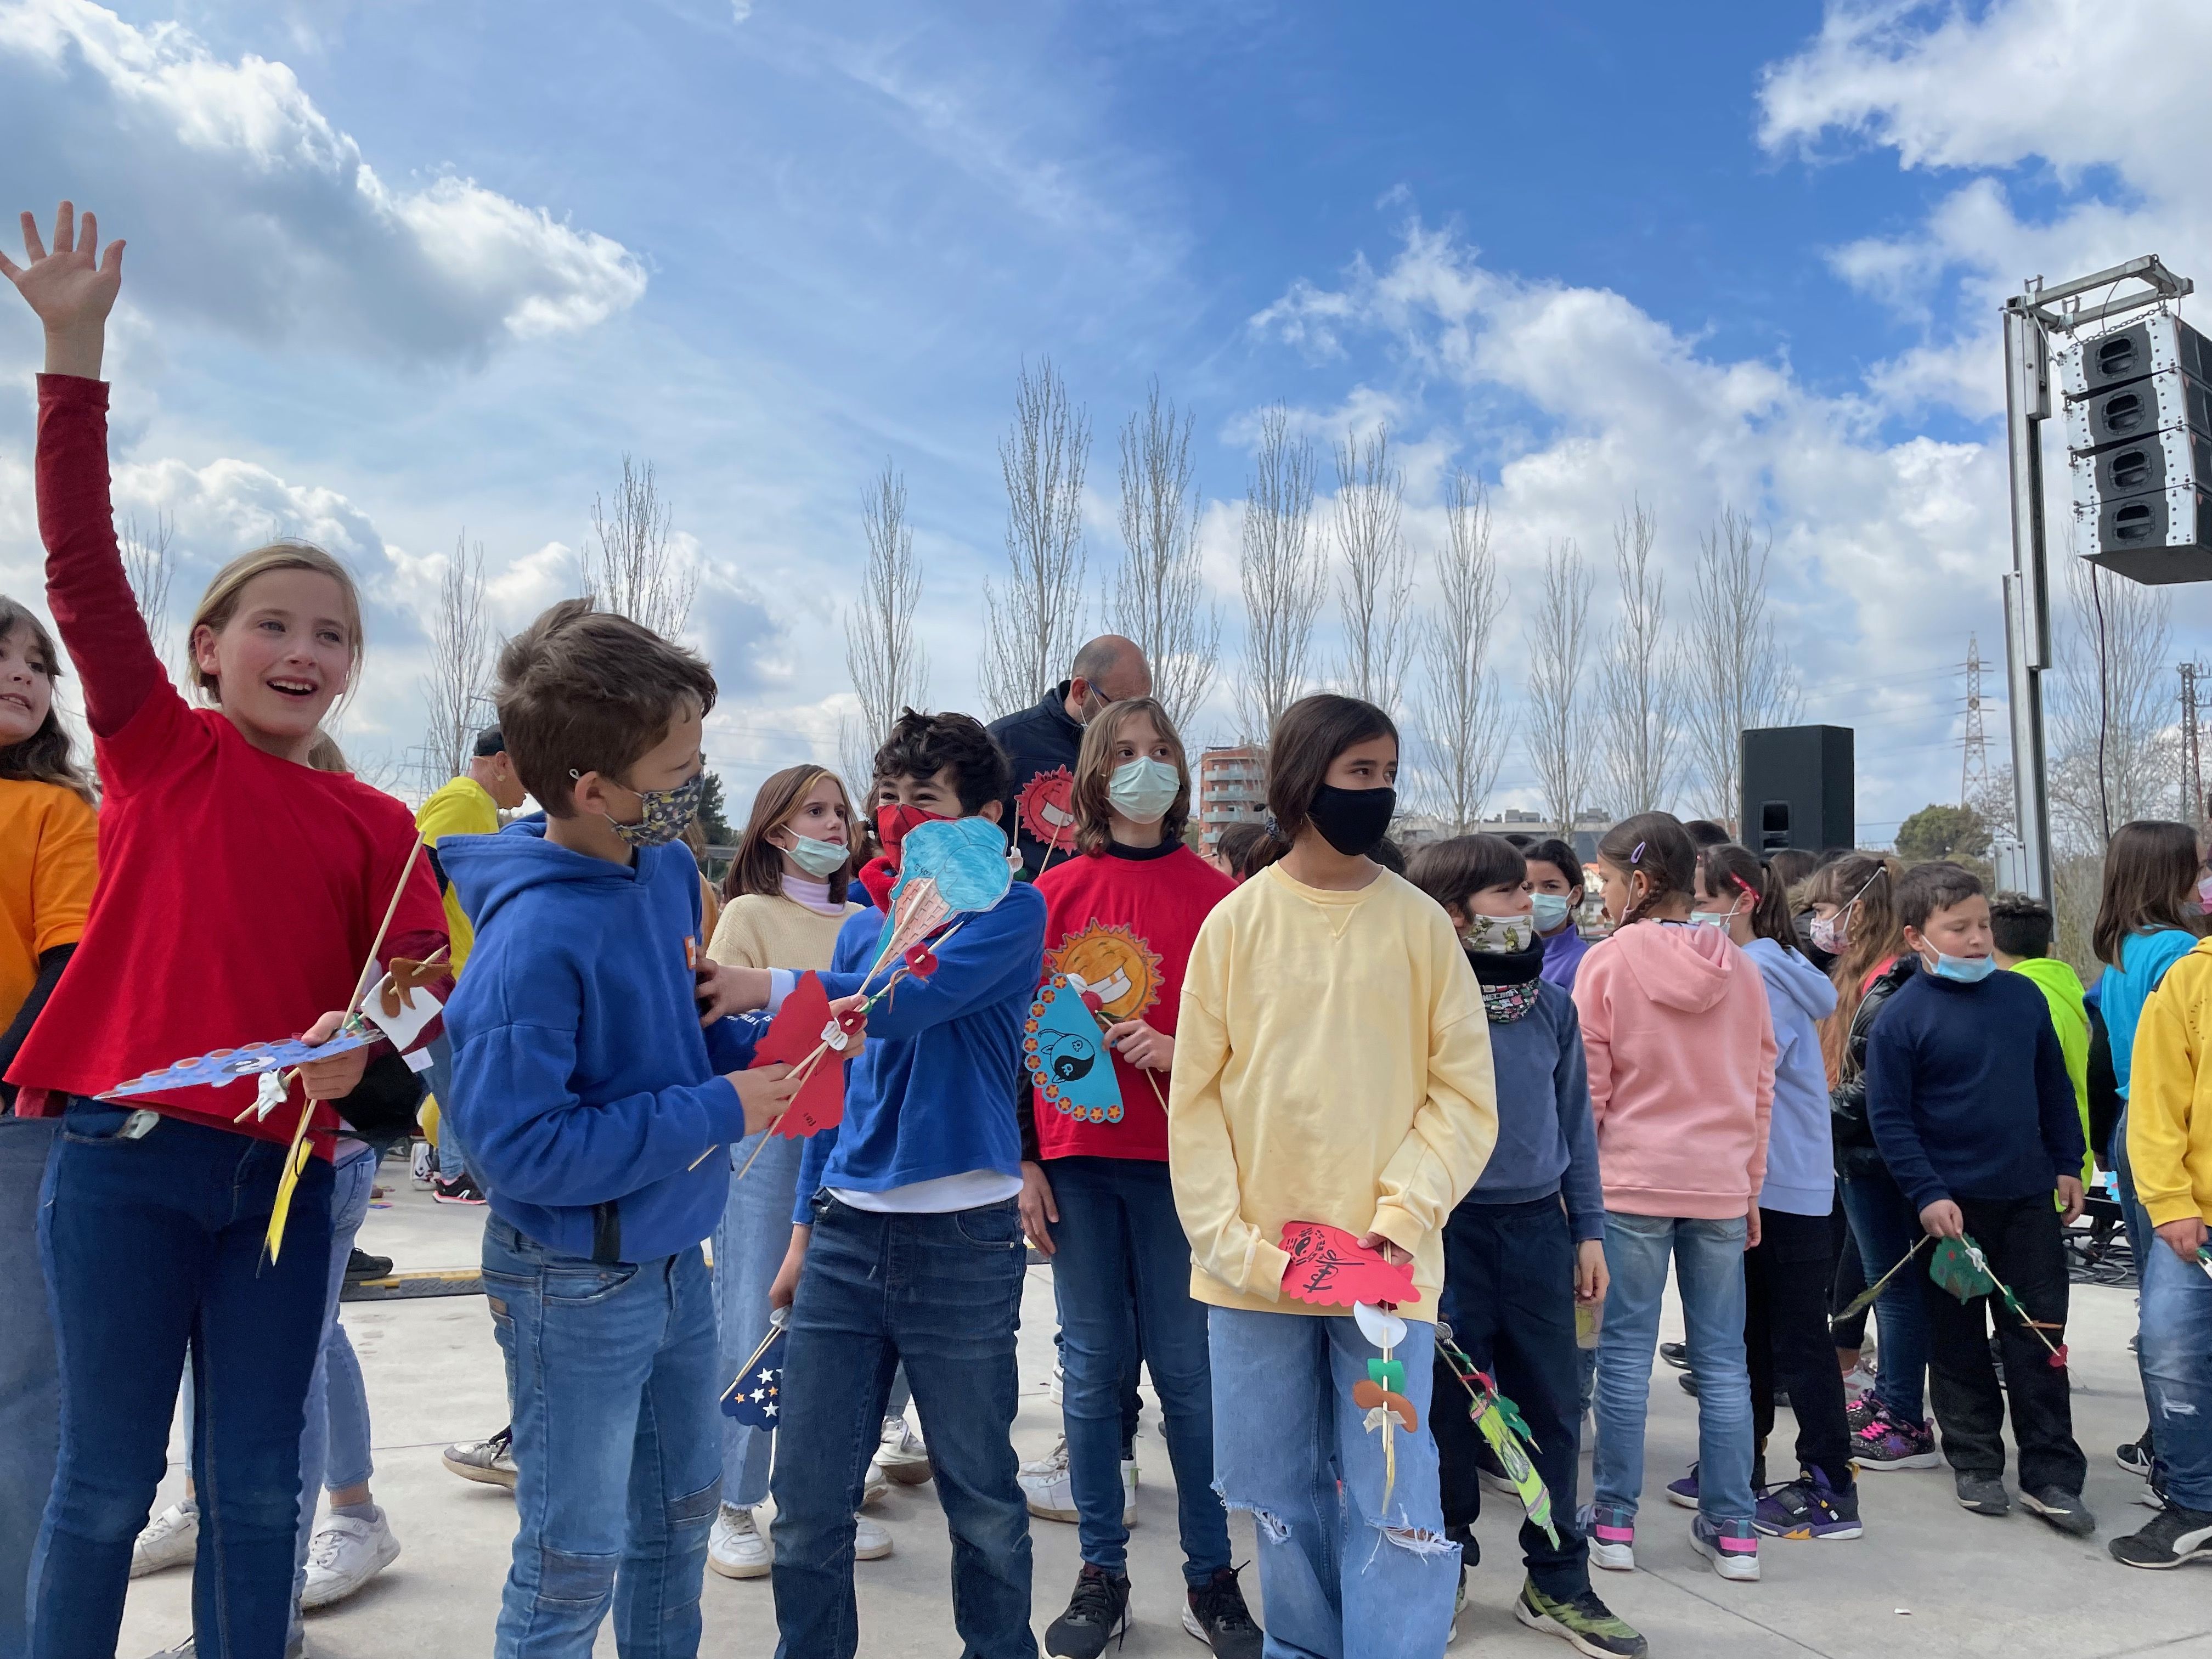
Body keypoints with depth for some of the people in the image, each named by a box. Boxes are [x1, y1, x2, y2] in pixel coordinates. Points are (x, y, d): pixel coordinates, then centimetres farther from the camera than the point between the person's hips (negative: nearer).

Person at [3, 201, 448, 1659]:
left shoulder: (377, 825, 6)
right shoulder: (158, 749, 2)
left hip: (285, 1168, 2)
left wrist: (358, 1032, -23)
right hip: (125, 1158, -2)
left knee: (260, 1486, 11)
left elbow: (419, 971, 0)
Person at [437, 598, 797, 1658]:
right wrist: (719, 1112, -25)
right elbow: (518, 1145, -29)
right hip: (575, 1284, -8)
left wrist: (756, 1051, -7)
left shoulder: (670, 868, -3)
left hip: (676, 1256, 8)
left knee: (681, 1515, 25)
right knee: (574, 1568, 10)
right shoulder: (535, 937, -28)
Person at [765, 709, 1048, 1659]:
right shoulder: (864, 931, 12)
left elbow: (911, 1003, -22)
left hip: (962, 1241, -5)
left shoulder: (1010, 913, -5)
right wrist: (803, 1231, 17)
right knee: (806, 1503, 8)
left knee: (981, 1499, 10)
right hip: (846, 1235, 5)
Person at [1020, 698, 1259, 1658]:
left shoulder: (1213, 896, 3)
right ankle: (1101, 1576, 21)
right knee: (1092, 1368, 9)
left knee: (1188, 1371, 4)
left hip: (1177, 1159, -1)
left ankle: (1211, 1579, 17)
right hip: (1074, 1157, 2)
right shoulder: (1054, 893, 7)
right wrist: (1024, 1163, 2)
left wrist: (1177, 1052, -15)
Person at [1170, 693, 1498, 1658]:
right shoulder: (1237, 922, 0)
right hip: (1255, 1268, 1)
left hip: (1388, 1267, -1)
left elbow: (1463, 1093, 0)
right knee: (1282, 1499, 14)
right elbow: (1196, 1097, -1)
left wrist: (1402, 1214, -13)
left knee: (1393, 1504, 0)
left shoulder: (1421, 924, 0)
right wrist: (1232, 1242, -10)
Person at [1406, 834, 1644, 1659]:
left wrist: (1588, 1229, 11)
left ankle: (1558, 1583, 27)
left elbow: (1574, 1122, 12)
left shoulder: (1553, 1007, 6)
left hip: (1537, 1226, 5)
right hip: (1447, 1230, -4)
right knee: (1448, 1409, 8)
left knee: (1553, 1406, 10)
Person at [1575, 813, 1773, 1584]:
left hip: (1630, 1180, -4)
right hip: (1721, 1185, 4)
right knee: (1723, 1359, 10)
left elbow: (1588, 1087, -6)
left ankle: (1614, 1521, 12)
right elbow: (1759, 1089, 11)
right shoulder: (1739, 968, 6)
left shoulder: (1608, 960, -7)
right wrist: (1751, 1186, 19)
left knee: (1626, 1353, 4)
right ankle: (1731, 1531, 17)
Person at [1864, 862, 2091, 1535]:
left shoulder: (2022, 995, 2)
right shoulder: (1903, 1016, -12)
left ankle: (2051, 1473, 16)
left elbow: (2055, 1088, 12)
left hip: (2029, 1197, 3)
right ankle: (1975, 1461, 24)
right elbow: (1889, 1118, -11)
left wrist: (2067, 1165, 10)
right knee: (1957, 1339, 10)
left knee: (2039, 1336, 7)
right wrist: (1927, 1195, -15)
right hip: (1950, 1202, -3)